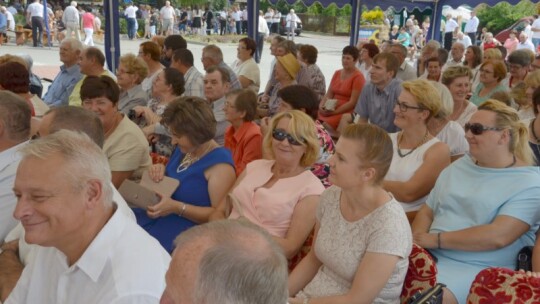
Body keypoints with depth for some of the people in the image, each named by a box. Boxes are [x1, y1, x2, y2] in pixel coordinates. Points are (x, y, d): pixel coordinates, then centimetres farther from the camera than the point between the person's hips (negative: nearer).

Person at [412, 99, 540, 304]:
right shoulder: (459, 165, 15)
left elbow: (498, 236, -18)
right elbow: (427, 212, 14)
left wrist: (436, 239, -15)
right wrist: (417, 240, -7)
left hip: (476, 269, -6)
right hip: (429, 256, 6)